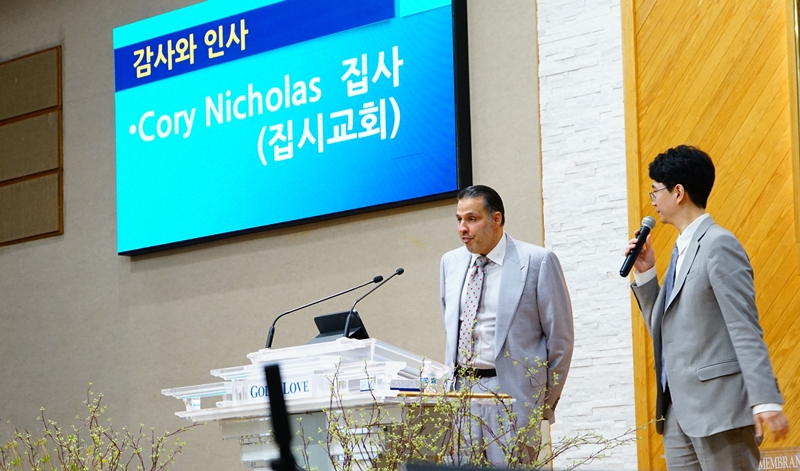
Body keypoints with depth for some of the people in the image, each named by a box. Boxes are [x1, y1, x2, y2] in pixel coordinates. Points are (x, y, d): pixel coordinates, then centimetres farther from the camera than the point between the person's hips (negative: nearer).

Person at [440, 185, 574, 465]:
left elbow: (560, 337, 0)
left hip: (511, 389, -5)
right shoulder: (451, 262, 13)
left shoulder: (537, 262, -4)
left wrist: (546, 402, 2)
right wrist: (450, 383, 16)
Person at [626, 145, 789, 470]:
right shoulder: (683, 250, 18)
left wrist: (765, 400, -21)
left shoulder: (719, 245, -9)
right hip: (679, 411, 9)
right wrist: (644, 274, 9)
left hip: (717, 407, -9)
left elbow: (745, 329, -15)